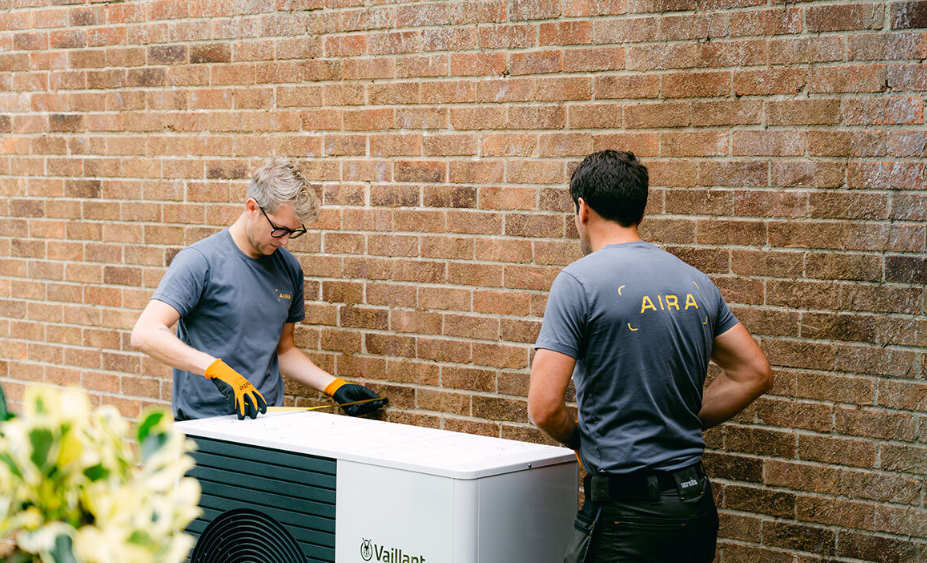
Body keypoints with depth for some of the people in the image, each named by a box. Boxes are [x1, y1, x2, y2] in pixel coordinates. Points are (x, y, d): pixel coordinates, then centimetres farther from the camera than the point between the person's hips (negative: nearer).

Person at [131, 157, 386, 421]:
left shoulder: (289, 268, 11)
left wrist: (335, 387, 9)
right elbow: (145, 334, -18)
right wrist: (217, 370, -28)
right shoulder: (200, 261, -8)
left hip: (268, 424, 5)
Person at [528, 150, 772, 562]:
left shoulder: (580, 281, -10)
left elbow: (543, 407, -16)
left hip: (625, 513, -7)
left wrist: (579, 438, 4)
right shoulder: (695, 281, 9)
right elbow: (755, 374, 13)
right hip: (697, 507, 7)